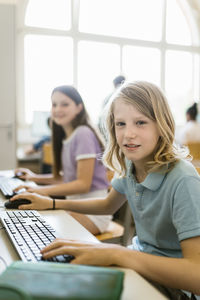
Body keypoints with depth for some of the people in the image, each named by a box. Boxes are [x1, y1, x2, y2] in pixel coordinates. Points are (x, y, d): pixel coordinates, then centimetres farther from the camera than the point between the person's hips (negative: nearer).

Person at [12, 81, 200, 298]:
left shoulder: (182, 182, -28)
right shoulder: (130, 164, -4)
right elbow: (108, 205, 14)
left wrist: (115, 253, -39)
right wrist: (50, 203, 5)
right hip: (140, 259, 6)